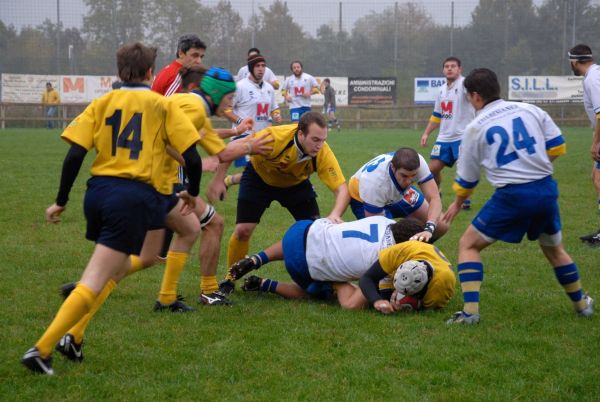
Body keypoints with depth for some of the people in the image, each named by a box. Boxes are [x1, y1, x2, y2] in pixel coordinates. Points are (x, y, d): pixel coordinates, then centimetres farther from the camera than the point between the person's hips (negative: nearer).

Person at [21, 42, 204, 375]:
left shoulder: (102, 103, 11)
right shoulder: (163, 107, 6)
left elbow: (74, 155, 1)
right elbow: (192, 158, 2)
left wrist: (61, 201, 9)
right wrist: (192, 192, 20)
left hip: (98, 189, 4)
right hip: (136, 196, -4)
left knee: (113, 267, 26)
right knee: (94, 283, -7)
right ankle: (42, 349, -18)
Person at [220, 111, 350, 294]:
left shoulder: (323, 153, -33)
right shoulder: (274, 138, -41)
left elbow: (342, 189, -33)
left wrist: (335, 215, -52)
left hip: (296, 183, 2)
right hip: (259, 177, -2)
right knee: (243, 230, -10)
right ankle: (230, 279, 15)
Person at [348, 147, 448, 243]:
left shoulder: (417, 163, -35)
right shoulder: (374, 184, -44)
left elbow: (434, 198, -37)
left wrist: (429, 229, -54)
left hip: (398, 193, 4)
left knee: (440, 226, -2)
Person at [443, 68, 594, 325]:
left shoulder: (476, 127, 1)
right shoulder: (530, 110, 7)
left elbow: (466, 178, 11)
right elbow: (557, 147, 10)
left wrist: (457, 204, 29)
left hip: (512, 196, -4)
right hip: (546, 189, 4)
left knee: (468, 245, 9)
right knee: (554, 249, 28)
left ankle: (470, 311, -4)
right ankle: (582, 304, 38)